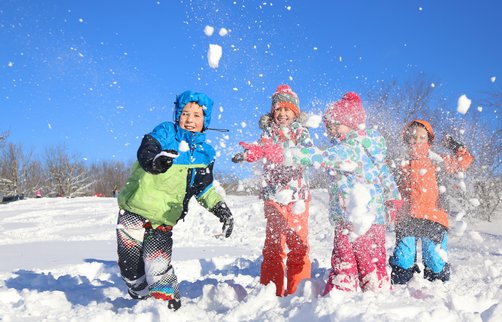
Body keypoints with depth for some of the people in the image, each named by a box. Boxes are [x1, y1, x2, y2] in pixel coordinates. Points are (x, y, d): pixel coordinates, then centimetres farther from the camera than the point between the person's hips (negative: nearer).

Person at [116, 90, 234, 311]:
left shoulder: (205, 154, 8)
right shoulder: (166, 131, -4)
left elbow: (204, 188, 14)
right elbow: (145, 151, -22)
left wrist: (220, 208, -3)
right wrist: (155, 160, -46)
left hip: (164, 220, 1)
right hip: (134, 211, -1)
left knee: (158, 268, -17)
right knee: (131, 267, 3)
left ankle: (169, 304, 4)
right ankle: (142, 301, 29)